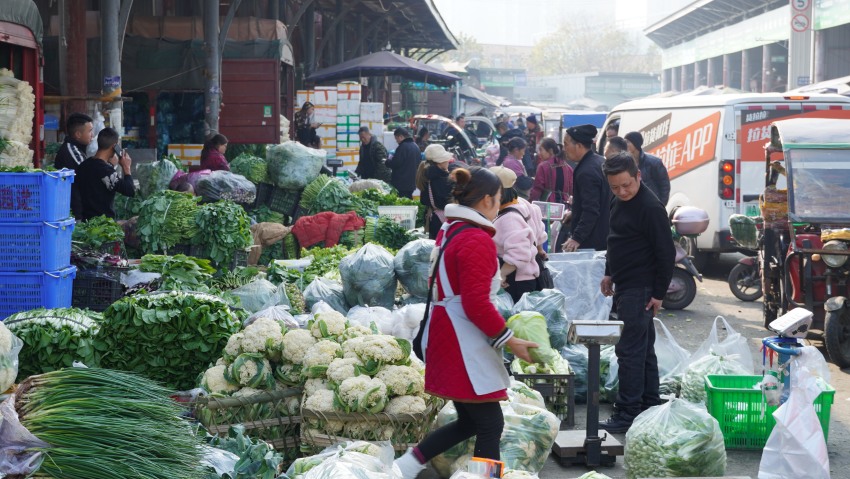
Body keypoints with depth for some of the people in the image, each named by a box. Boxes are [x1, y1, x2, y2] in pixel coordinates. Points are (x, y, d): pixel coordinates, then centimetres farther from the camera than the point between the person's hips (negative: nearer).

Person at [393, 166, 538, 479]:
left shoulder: (449, 232, 11)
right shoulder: (477, 240, -18)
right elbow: (477, 304, -22)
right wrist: (509, 340, -14)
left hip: (444, 334, 10)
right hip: (464, 344, -10)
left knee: (469, 421, 16)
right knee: (490, 426, -1)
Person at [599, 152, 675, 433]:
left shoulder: (650, 208, -19)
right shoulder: (619, 203, 10)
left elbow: (666, 253, -18)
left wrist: (659, 293, -17)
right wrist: (610, 273, 22)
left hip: (640, 290, -10)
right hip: (625, 286, 10)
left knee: (630, 350, -9)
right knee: (643, 349, 16)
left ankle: (628, 415, -6)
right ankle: (649, 407, 24)